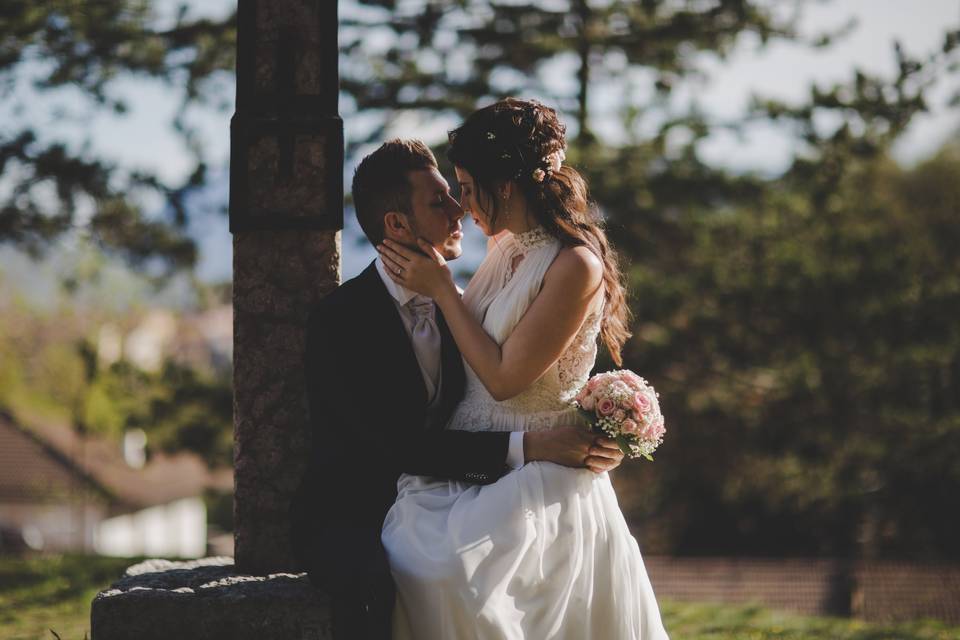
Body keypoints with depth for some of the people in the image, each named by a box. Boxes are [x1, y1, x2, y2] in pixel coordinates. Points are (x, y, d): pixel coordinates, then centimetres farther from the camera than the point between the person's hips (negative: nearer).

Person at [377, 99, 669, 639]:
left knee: (444, 565, -30)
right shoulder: (506, 250, 9)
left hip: (539, 477, -7)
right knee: (400, 550, -20)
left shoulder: (576, 265, -15)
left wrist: (442, 289, -10)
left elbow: (504, 377, -16)